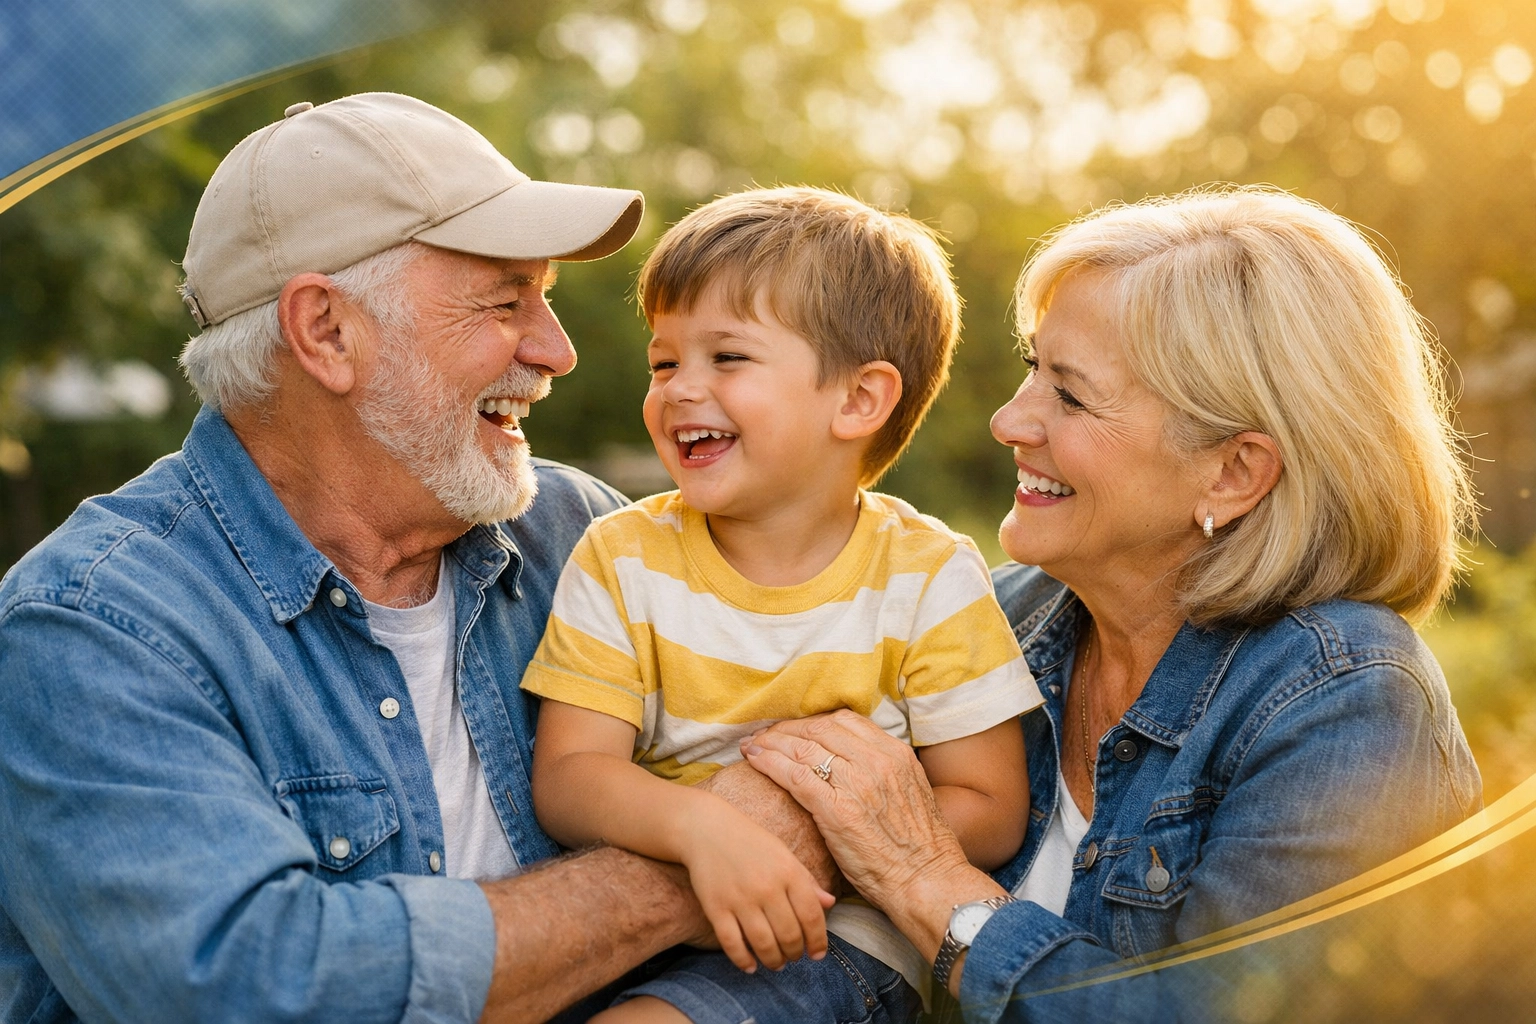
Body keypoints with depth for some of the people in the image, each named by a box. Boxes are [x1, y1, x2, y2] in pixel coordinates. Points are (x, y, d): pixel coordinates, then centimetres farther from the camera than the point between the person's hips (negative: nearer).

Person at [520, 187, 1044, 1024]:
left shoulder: (929, 578, -6)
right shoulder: (622, 558, -1)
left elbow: (989, 813, -5)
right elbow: (567, 775, -9)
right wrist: (701, 825, -29)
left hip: (834, 933, -3)